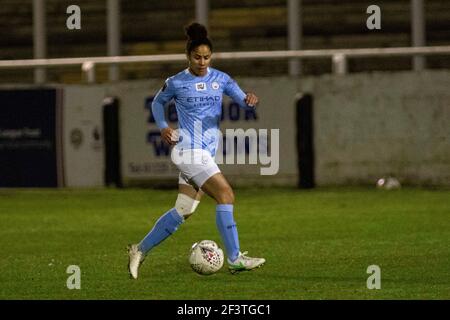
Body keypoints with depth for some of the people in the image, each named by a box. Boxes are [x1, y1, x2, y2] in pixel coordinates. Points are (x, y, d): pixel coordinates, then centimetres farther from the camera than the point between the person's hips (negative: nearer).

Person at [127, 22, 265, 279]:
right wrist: (163, 127, 0)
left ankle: (140, 250, 20)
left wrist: (250, 101, -27)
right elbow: (158, 102, 16)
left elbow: (243, 101, -4)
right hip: (188, 149, -6)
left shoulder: (221, 79, 6)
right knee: (225, 194, -18)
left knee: (184, 211, 7)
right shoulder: (176, 83, -1)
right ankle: (235, 259, -18)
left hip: (208, 152, 6)